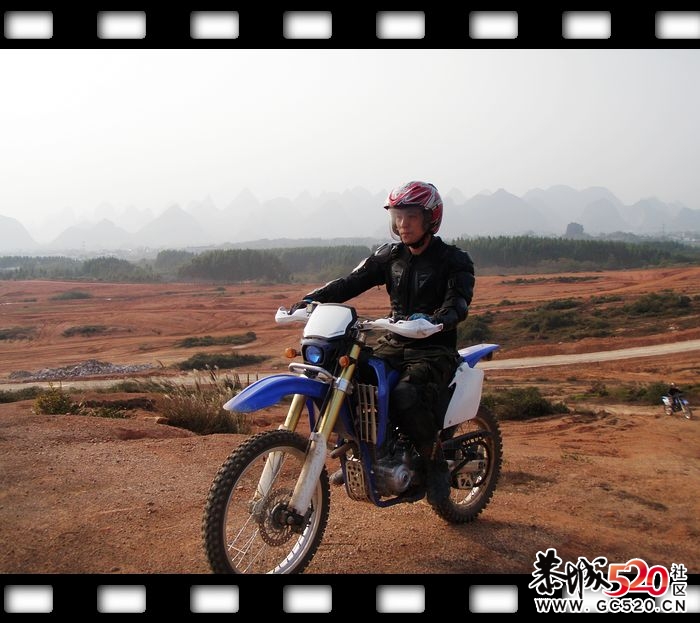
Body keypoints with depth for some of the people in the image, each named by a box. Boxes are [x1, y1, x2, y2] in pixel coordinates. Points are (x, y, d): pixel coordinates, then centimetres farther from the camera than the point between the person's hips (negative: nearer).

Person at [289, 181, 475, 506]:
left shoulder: (454, 260, -5)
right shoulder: (390, 255, 10)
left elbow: (458, 303, -21)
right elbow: (353, 281, 0)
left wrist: (433, 320, -44)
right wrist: (313, 298, -16)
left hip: (435, 349, -5)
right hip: (394, 343, 6)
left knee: (407, 396, -34)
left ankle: (436, 466, -9)